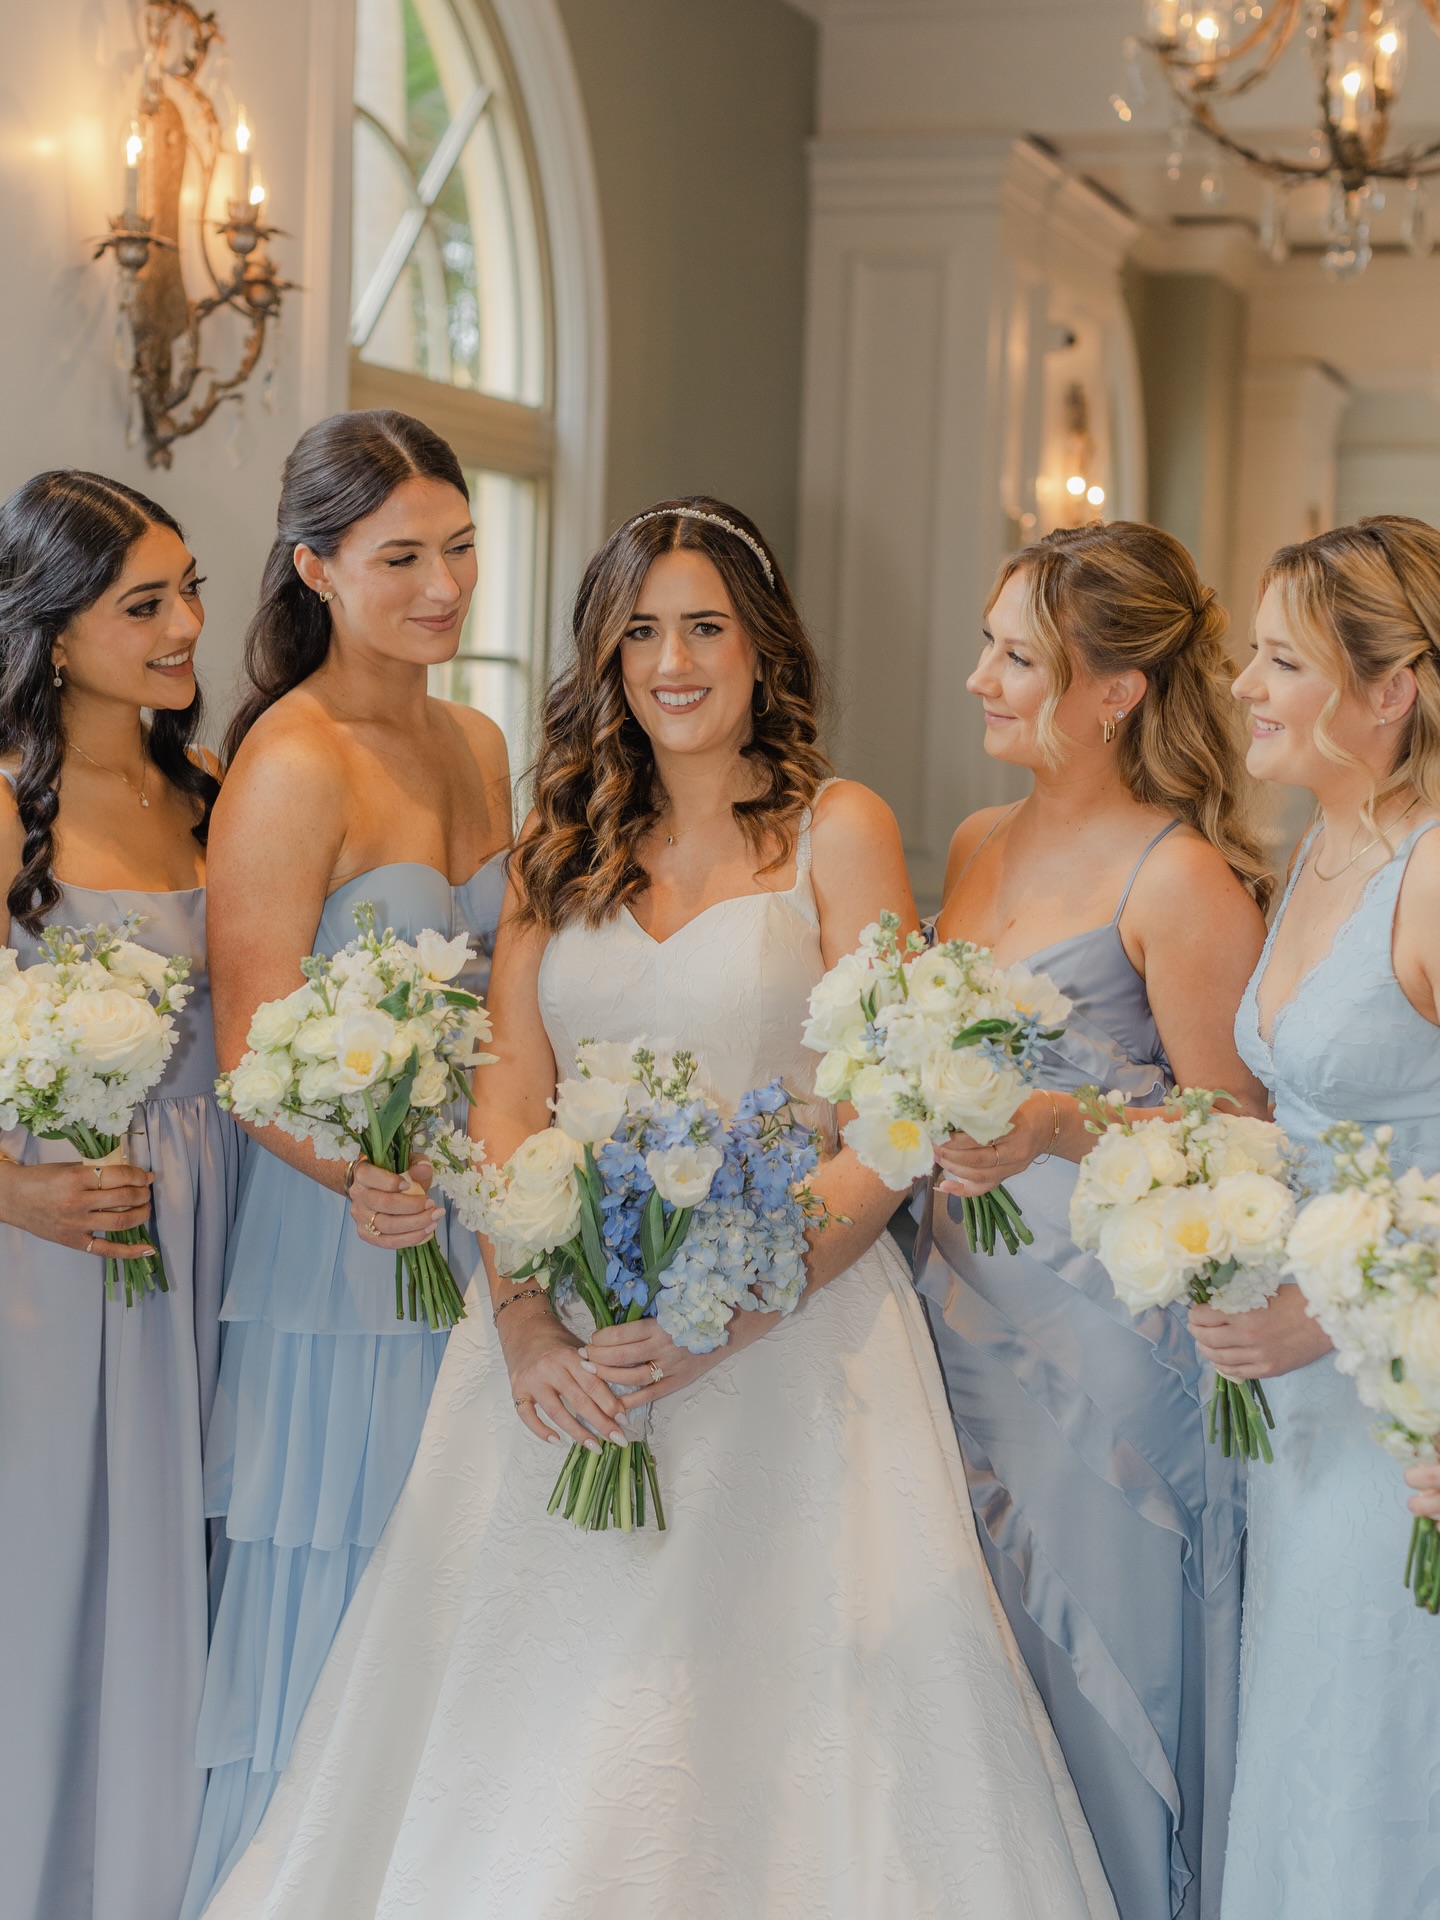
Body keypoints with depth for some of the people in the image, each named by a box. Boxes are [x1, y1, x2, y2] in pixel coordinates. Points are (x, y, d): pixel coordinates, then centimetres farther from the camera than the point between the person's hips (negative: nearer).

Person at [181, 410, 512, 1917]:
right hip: (339, 1240, -7)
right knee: (337, 1636, 1)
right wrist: (364, 1175, -36)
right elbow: (253, 1054, -19)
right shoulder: (293, 764, -15)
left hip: (473, 1223, 7)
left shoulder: (477, 745, 9)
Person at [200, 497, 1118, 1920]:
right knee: (538, 1698, 2)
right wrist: (524, 1318, -12)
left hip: (789, 1314, -3)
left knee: (773, 1704, -6)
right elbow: (509, 1089, 5)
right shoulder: (563, 839, 13)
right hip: (568, 1340, 3)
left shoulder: (836, 830, 1)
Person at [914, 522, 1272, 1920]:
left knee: (1087, 1683, 2)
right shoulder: (979, 846, 11)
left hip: (1105, 1336, -7)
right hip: (960, 1313, 7)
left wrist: (1060, 1132, -25)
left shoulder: (1179, 880, -13)